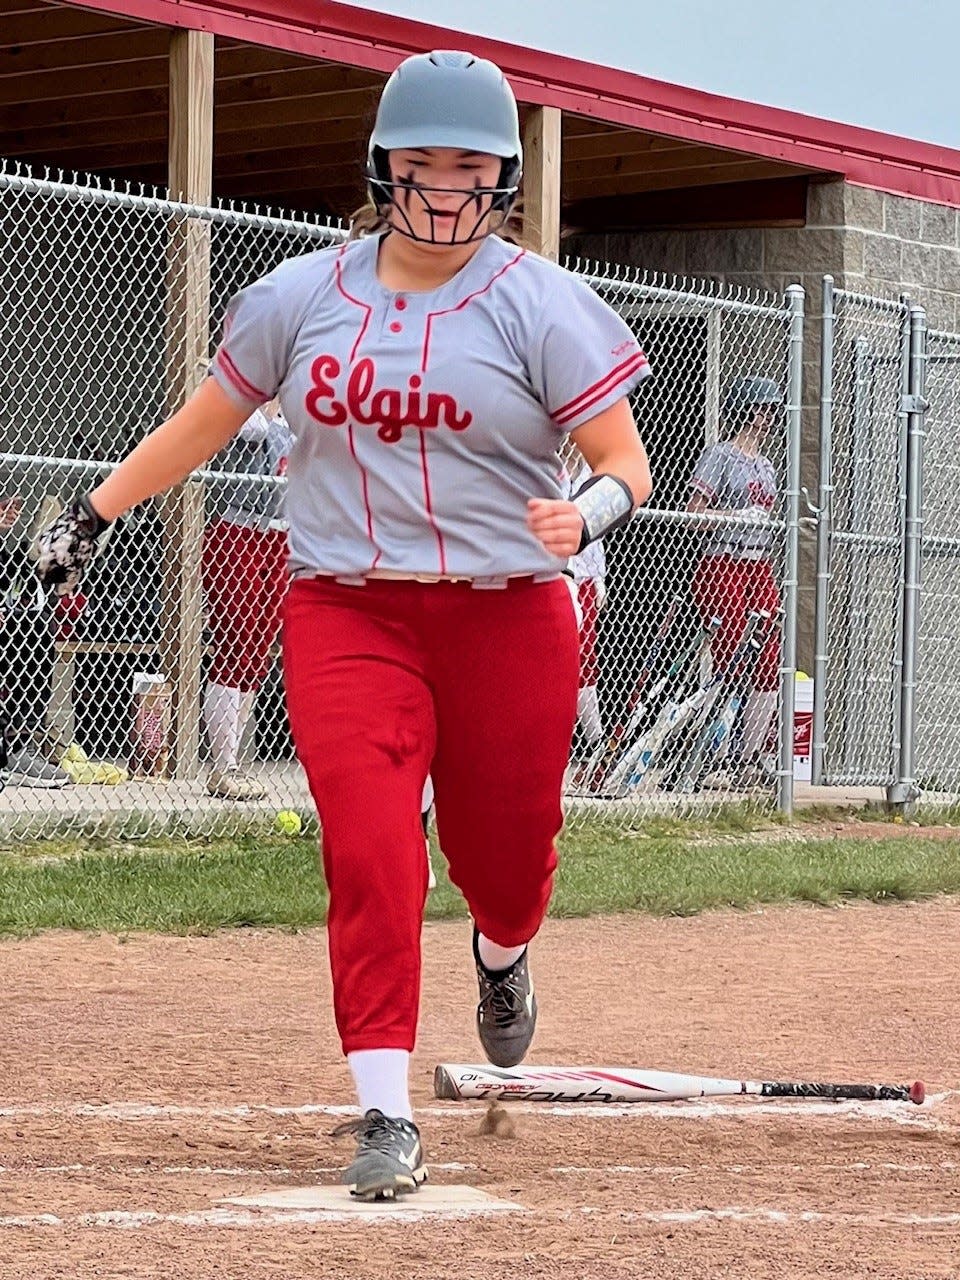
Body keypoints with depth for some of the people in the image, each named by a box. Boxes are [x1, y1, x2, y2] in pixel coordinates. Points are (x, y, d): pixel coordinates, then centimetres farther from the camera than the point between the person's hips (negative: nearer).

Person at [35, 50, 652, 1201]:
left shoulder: (541, 305, -4)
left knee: (501, 848, 8)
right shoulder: (303, 297, 5)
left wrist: (588, 510, -28)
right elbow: (202, 424, 17)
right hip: (345, 615, 1)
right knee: (369, 853, -14)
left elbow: (628, 463, -6)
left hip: (508, 619, -1)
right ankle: (386, 1117, -10)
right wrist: (92, 515, 17)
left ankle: (502, 958, 48)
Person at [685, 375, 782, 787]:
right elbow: (694, 514, -9)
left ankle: (751, 758, 6)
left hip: (760, 567, 8)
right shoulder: (719, 455, -3)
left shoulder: (764, 464, 20)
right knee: (727, 664, -12)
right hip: (722, 566, -8)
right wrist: (738, 514, -20)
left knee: (769, 667, 1)